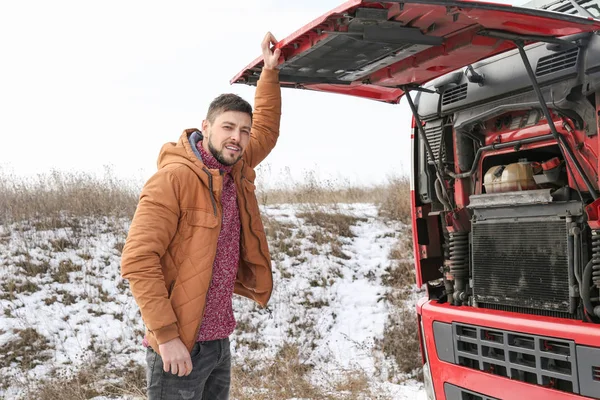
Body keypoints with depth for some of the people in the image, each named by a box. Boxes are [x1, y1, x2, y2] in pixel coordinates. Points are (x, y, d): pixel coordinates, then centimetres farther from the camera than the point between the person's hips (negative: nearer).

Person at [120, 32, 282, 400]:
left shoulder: (236, 171, 6)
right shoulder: (174, 178, -17)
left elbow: (267, 130, 24)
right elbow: (138, 260, -21)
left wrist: (270, 72, 19)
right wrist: (166, 336, -23)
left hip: (220, 341, 8)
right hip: (180, 346, -7)